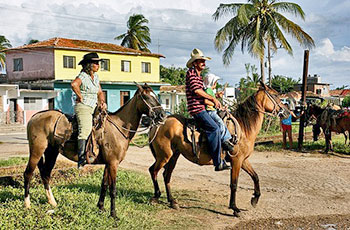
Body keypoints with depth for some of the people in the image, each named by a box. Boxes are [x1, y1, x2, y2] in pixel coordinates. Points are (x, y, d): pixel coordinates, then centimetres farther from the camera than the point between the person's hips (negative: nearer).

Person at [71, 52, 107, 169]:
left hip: (94, 108, 9)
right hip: (83, 107, -9)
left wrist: (102, 101, 1)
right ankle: (81, 159, -25)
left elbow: (100, 92, 21)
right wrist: (80, 97, -23)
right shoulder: (82, 76, -12)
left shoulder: (96, 76, 14)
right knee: (85, 130, -22)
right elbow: (74, 84, -35)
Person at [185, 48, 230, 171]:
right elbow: (196, 90, -17)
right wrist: (213, 98, -12)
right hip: (196, 108, -10)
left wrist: (216, 98, 12)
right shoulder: (191, 72, -6)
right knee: (214, 128, -20)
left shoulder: (199, 76, 23)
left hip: (202, 107, 10)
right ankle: (218, 162, -21)